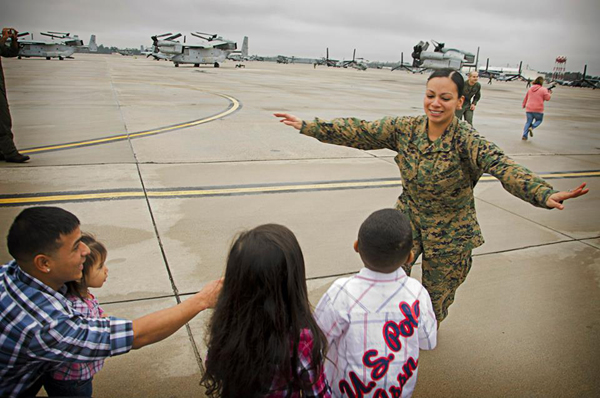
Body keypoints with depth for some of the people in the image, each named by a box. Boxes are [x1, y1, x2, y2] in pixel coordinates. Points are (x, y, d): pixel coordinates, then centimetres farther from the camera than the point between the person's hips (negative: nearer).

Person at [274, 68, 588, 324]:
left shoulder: (465, 140, -23)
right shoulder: (405, 129, -11)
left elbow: (502, 166, -38)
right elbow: (358, 132, -11)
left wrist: (544, 194, -57)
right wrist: (307, 126, -15)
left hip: (449, 231, -2)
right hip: (408, 218, 3)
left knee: (436, 292, 16)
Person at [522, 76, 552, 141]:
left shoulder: (530, 89, 9)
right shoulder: (543, 89, -6)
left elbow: (526, 98, 18)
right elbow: (547, 98, -6)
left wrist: (524, 105, 33)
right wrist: (549, 93, 13)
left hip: (529, 109, 4)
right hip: (538, 110, -4)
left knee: (528, 122, 13)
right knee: (539, 120, 19)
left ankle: (524, 135, 0)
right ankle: (532, 128, -9)